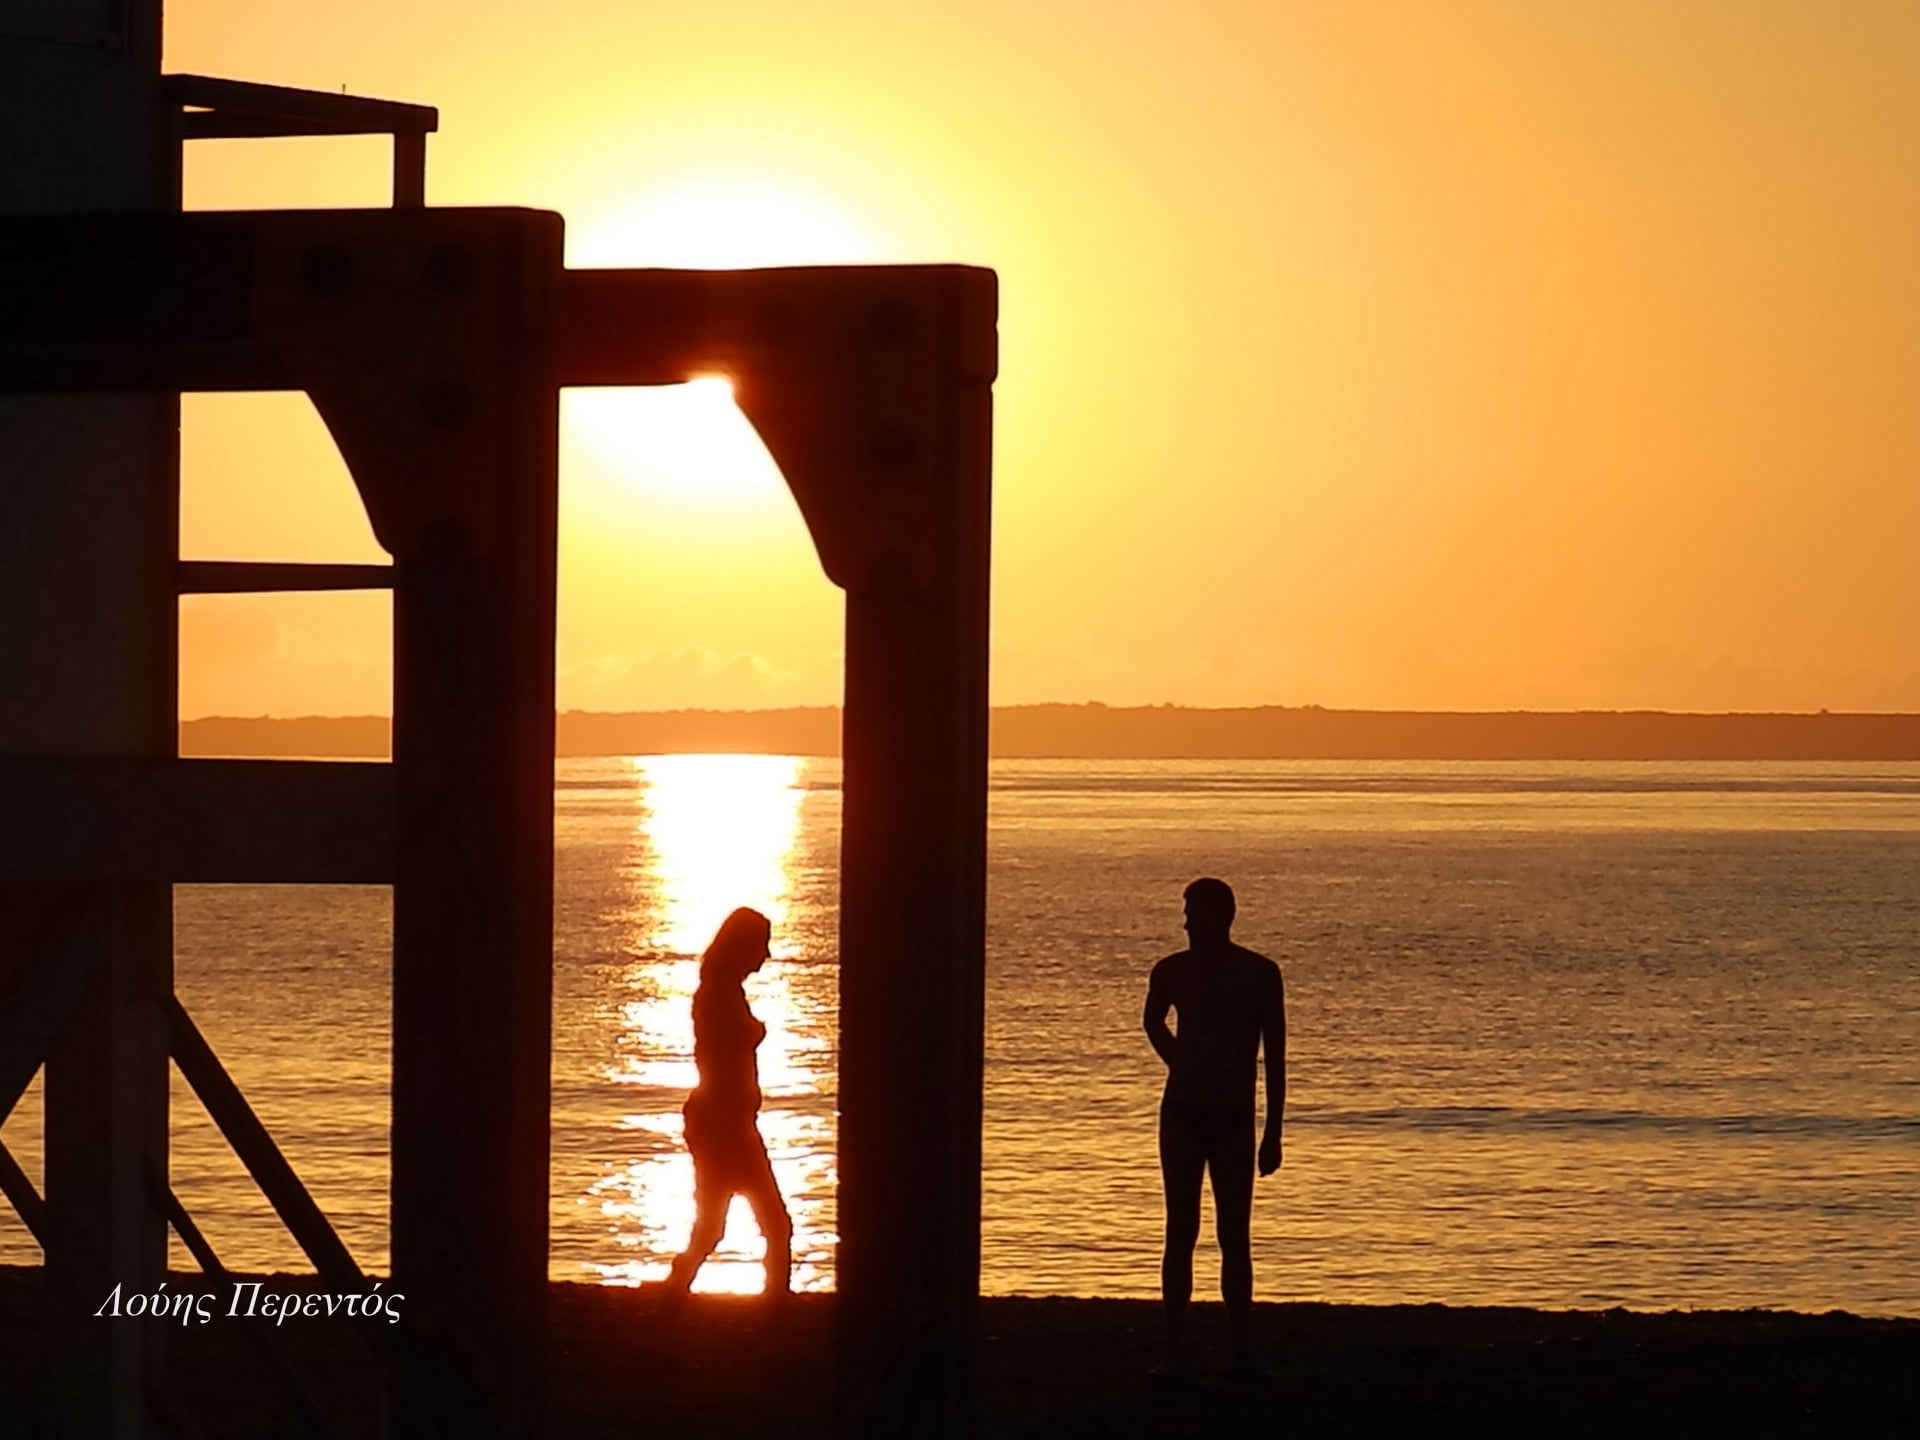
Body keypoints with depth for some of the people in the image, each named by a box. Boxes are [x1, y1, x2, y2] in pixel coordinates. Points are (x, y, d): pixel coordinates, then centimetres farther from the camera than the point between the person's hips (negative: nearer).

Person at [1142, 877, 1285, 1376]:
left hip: (1233, 1119, -1)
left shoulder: (1259, 975, -3)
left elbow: (1275, 1057, -1)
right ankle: (1174, 1349, 0)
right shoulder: (1173, 972, 3)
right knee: (1180, 1233, 0)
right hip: (1182, 1114, 1)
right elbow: (1154, 1023, 25)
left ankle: (1240, 1350, 1)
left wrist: (1273, 1133, -4)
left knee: (1234, 1237, -2)